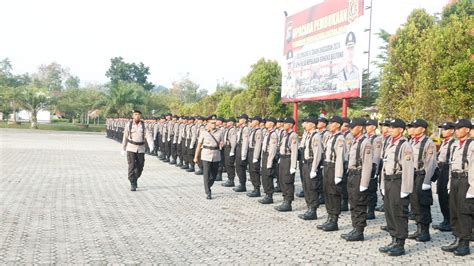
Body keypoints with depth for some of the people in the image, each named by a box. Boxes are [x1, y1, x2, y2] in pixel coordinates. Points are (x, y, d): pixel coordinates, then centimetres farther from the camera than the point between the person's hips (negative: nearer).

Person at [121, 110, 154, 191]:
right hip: (131, 148, -2)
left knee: (140, 166, 7)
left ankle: (135, 179, 34)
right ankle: (133, 184, -4)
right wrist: (123, 149, 10)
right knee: (132, 166, -9)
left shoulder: (144, 125, -2)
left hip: (141, 149, 2)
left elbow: (148, 135, -13)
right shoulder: (129, 125, -2)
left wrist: (151, 145, -31)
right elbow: (125, 137, 6)